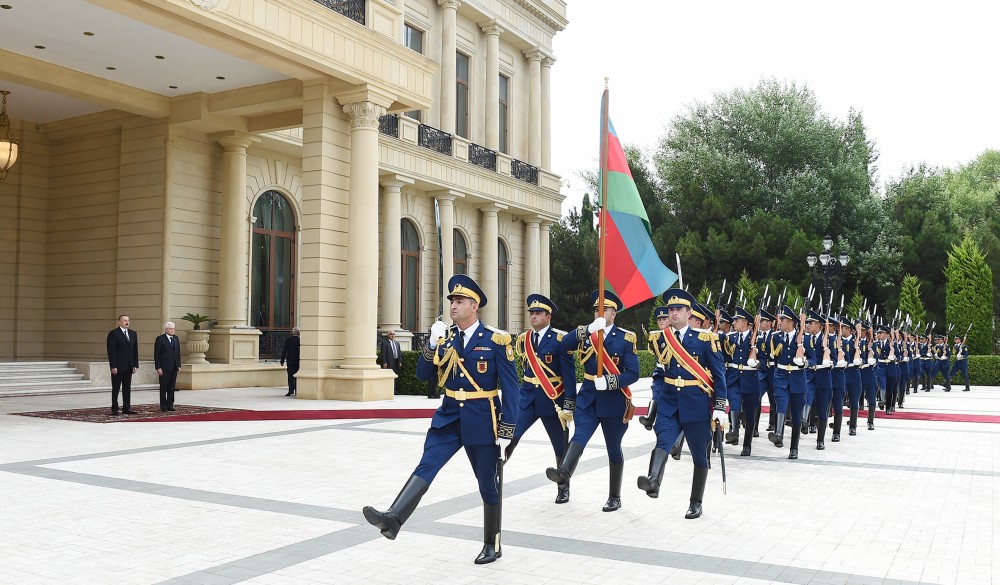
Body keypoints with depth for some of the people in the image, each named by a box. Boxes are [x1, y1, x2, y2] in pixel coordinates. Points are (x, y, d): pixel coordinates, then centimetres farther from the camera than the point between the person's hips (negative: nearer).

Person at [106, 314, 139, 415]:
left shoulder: (133, 334, 12)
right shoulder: (113, 334, -6)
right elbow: (111, 351, -10)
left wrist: (135, 365, 6)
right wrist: (113, 366, -16)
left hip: (129, 366, 6)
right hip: (118, 366, -6)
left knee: (127, 388, 7)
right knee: (116, 388, 2)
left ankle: (126, 408, 11)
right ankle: (114, 409, 8)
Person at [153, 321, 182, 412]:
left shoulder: (176, 338, 12)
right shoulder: (160, 339, -6)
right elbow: (156, 354, -7)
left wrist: (178, 365, 9)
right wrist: (158, 368, -12)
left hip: (174, 367, 5)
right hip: (164, 367, -5)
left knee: (172, 387, 7)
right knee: (164, 387, 1)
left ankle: (170, 405, 14)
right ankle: (163, 406, 7)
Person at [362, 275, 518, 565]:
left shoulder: (495, 340, -9)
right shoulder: (445, 337, 6)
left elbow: (510, 387, -9)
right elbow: (423, 374, 3)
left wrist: (507, 429, -13)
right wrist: (432, 343, -13)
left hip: (482, 422, -3)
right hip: (448, 418, 4)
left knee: (487, 485, 8)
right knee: (425, 467, -16)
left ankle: (492, 545, 22)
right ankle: (393, 519, -31)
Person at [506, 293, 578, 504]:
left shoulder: (560, 339, -9)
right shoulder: (523, 339, 6)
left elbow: (569, 373, -10)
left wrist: (569, 404, -14)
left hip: (553, 399, -3)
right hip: (527, 399, 3)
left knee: (560, 447, 9)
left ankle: (563, 488, 25)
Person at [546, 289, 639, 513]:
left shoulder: (626, 338, -4)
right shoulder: (585, 332, 5)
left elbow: (633, 374, -9)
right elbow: (562, 346, -13)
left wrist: (609, 382, -24)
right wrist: (589, 330, -22)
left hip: (613, 400, -2)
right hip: (588, 398, 2)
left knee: (613, 448, 8)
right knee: (579, 436, -20)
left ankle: (614, 497, 19)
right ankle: (564, 472, -41)